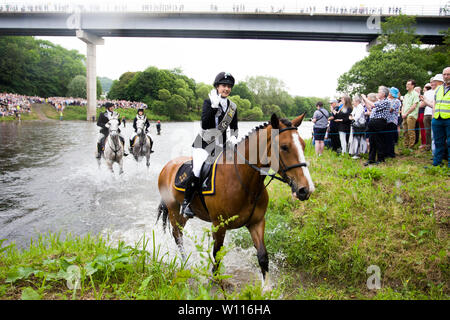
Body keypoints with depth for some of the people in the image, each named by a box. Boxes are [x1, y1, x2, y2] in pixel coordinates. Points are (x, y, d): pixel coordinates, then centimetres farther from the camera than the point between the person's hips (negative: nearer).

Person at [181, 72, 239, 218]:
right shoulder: (208, 102, -4)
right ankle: (186, 202, -5)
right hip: (204, 143, -5)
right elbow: (205, 124, -19)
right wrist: (214, 106, -25)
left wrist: (233, 137, -6)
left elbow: (234, 128, 16)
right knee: (197, 171, -23)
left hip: (221, 145, 5)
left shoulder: (233, 107, 9)